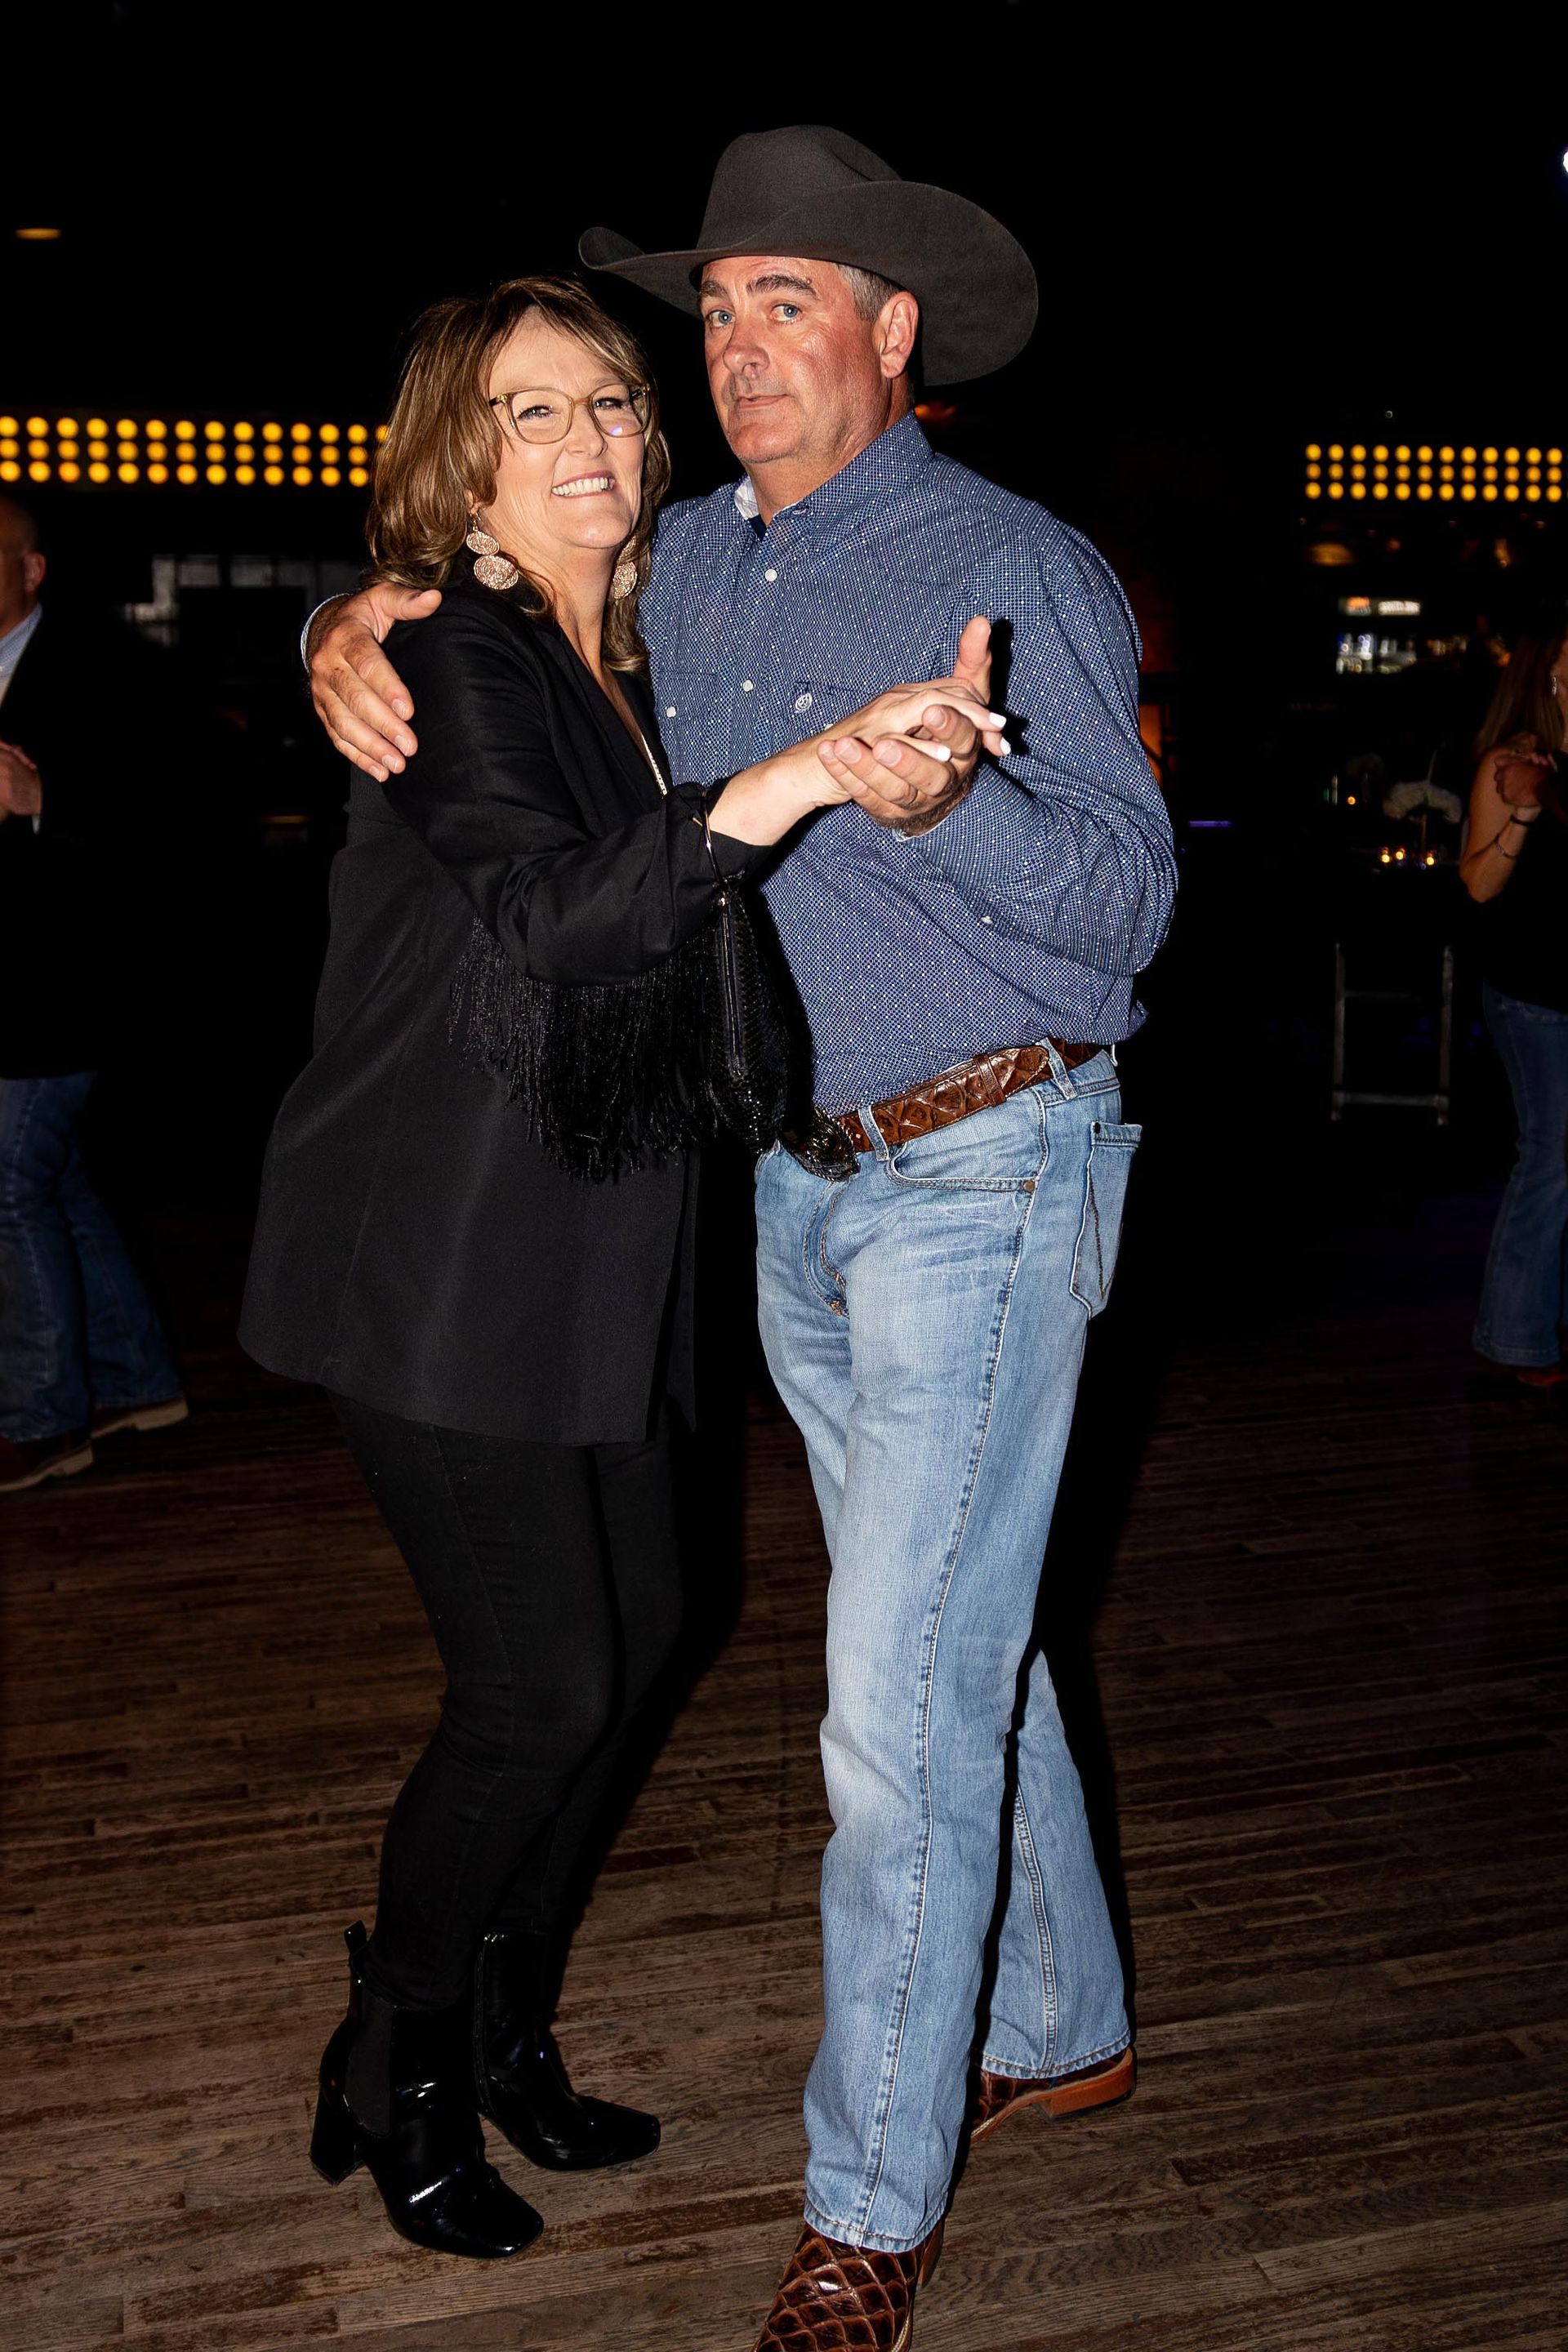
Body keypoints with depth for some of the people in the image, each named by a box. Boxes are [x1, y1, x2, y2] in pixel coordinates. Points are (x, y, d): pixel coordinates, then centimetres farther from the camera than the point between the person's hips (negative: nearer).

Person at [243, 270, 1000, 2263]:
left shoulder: (625, 664, 11)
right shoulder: (455, 660, -14)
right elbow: (543, 918, -32)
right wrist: (792, 778, -42)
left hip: (586, 1239, 8)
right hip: (440, 1256, -8)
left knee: (631, 1630, 13)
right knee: (540, 1683, -4)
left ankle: (502, 2034, 33)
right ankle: (393, 2077, 21)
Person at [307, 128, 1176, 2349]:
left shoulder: (1019, 566, -10)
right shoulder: (681, 564, 9)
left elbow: (1129, 896, -14)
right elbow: (462, 589, 21)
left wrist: (944, 802, -33)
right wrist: (351, 634, -2)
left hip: (982, 1179, -7)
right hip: (797, 1185, 7)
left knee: (899, 1705, -6)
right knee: (948, 1641, 18)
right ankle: (1062, 2025, 38)